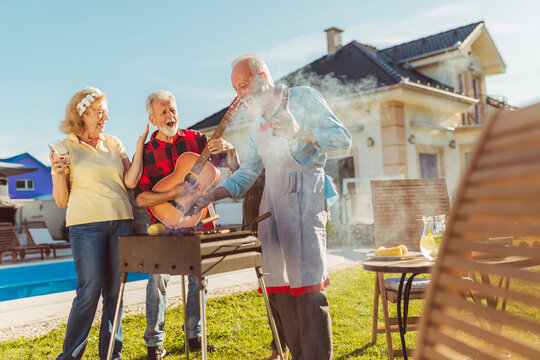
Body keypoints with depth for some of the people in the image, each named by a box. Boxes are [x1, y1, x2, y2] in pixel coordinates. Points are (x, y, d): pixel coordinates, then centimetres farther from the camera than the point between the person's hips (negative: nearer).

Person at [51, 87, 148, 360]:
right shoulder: (66, 147, 4)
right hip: (86, 224, -4)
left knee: (115, 291, 7)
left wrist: (140, 145, -1)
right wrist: (57, 174, -13)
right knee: (89, 291, -7)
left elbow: (131, 181, 0)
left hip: (121, 221, 4)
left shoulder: (114, 144, 13)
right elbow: (61, 201, 4)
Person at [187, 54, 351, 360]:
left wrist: (299, 132, -17)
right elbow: (247, 174, 23)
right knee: (279, 288, 4)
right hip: (271, 203, 7)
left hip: (303, 197, -7)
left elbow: (343, 138, -2)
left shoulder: (303, 98, 6)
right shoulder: (260, 123, 24)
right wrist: (210, 196, 11)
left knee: (307, 288, -12)